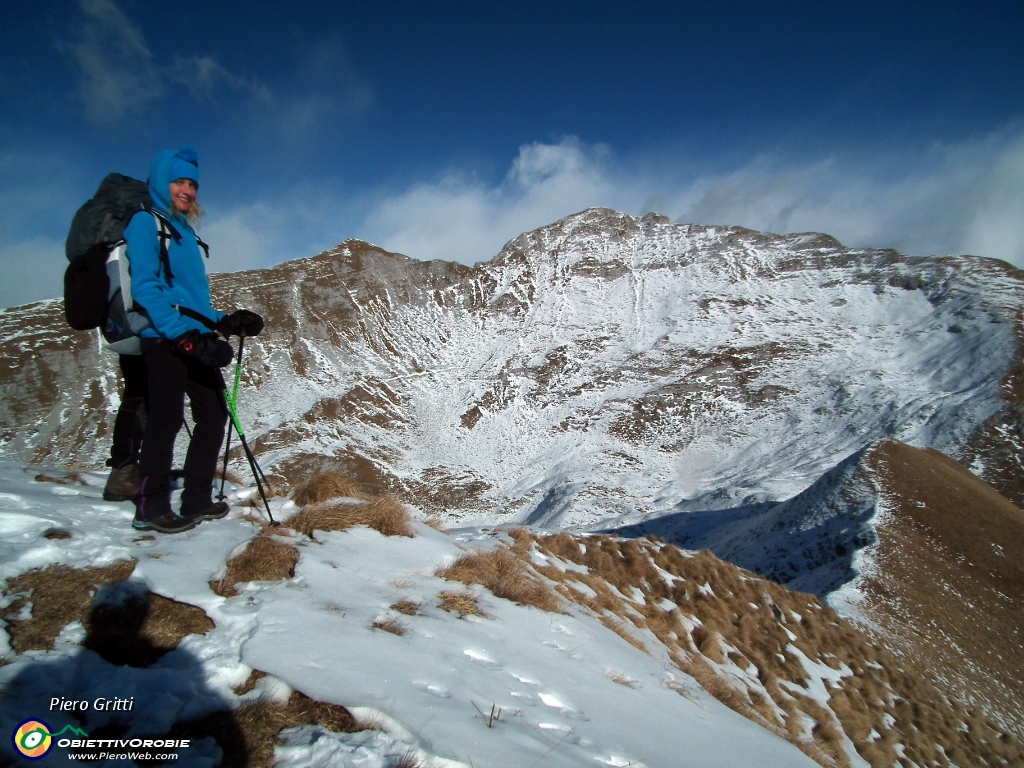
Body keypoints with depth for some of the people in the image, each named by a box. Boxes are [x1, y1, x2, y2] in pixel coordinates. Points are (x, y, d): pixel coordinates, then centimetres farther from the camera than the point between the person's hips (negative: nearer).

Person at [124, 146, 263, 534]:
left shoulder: (183, 231, 22)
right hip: (164, 340, -8)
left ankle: (197, 501, 17)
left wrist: (223, 322, 11)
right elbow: (145, 288, -14)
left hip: (193, 340, 8)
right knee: (166, 421, -6)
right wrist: (185, 337, -23)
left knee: (214, 416, 8)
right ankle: (150, 508, 7)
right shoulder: (144, 223, -2)